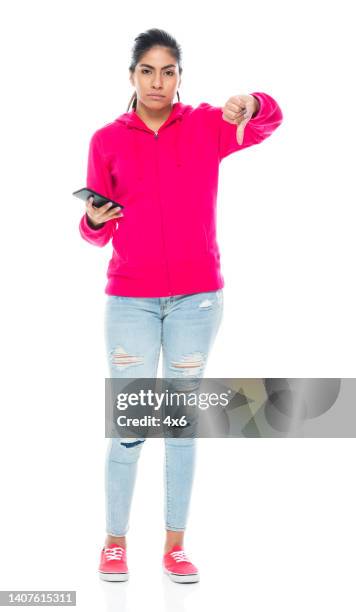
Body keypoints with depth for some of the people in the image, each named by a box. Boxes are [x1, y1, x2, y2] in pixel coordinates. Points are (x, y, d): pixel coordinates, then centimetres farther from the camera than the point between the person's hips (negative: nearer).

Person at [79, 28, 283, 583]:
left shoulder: (205, 125, 2)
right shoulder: (108, 140, 4)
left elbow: (269, 120, -14)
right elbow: (97, 230, 8)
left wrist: (249, 103, -35)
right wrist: (93, 221, -15)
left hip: (198, 296, 1)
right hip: (130, 298, 0)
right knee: (129, 424, -1)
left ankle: (175, 546, 15)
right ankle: (115, 543, 13)